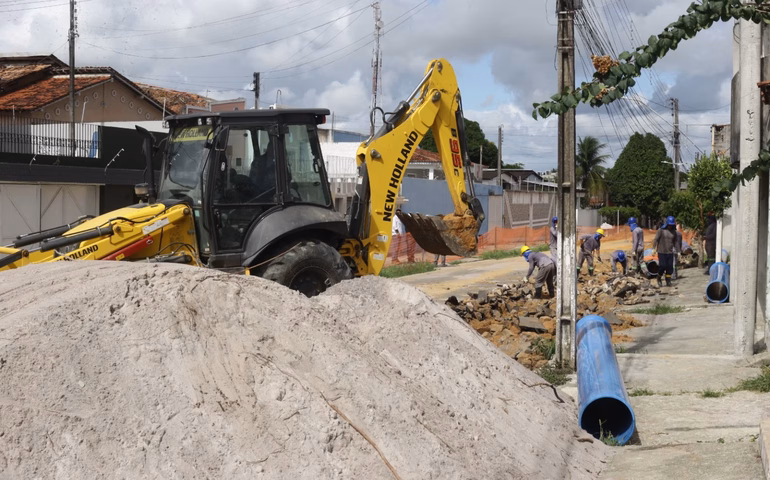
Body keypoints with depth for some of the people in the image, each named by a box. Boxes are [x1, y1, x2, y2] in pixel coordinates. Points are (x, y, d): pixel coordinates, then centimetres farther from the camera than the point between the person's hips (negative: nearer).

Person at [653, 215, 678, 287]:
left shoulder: (674, 232, 8)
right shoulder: (661, 230, -5)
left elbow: (675, 242, 17)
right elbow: (656, 239, -6)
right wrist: (654, 248, -14)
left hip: (670, 253, 4)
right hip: (661, 252, -4)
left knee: (670, 267, 1)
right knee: (662, 266, -8)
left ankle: (668, 281, 9)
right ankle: (659, 278, 15)